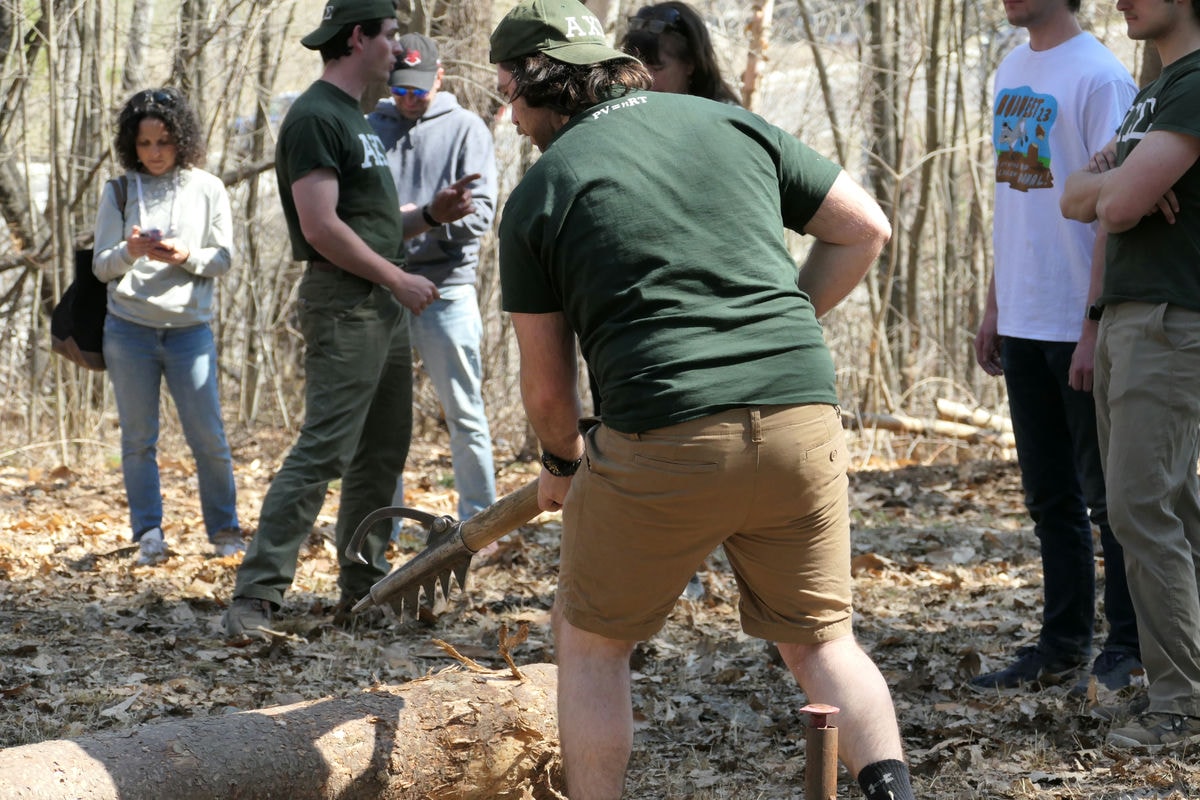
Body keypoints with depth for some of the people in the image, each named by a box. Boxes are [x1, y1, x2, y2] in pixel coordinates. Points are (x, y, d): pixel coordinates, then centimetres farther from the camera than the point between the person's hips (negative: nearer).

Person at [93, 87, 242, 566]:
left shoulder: (206, 189, 3)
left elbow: (224, 259, 3)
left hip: (189, 327, -1)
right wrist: (129, 252, -17)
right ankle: (148, 535, 11)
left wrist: (186, 256, -16)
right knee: (138, 438, 4)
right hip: (128, 328, 1)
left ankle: (225, 531, 13)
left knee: (207, 436, -2)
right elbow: (101, 267, 4)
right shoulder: (120, 192, 5)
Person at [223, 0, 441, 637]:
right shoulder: (315, 117, -13)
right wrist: (399, 279, -15)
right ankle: (256, 595, -13)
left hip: (383, 303, 10)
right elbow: (322, 228, -20)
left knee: (382, 454, 13)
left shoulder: (354, 117, 18)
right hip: (343, 304, -10)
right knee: (322, 451, -14)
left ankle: (363, 589, 21)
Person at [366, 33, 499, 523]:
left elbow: (480, 212, -5)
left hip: (446, 287, -2)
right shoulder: (369, 128, 11)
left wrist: (420, 219, -19)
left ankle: (479, 521, 5)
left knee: (465, 414, -1)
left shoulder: (466, 128, 5)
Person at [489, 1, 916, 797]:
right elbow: (865, 229, 16)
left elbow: (547, 386, 10)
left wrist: (562, 461, 29)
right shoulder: (728, 122, 14)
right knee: (821, 637, 18)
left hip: (663, 440, -3)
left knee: (592, 642, 17)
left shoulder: (539, 194, 5)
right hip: (804, 419, 4)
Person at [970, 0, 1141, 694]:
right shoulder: (1012, 71, 12)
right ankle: (1064, 646, 21)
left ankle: (1128, 648, 12)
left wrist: (1095, 328, -18)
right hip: (1024, 324, 8)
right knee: (1050, 496, 13)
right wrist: (994, 306, 16)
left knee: (1107, 493, 2)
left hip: (1080, 326, -8)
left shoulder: (1099, 77, -13)